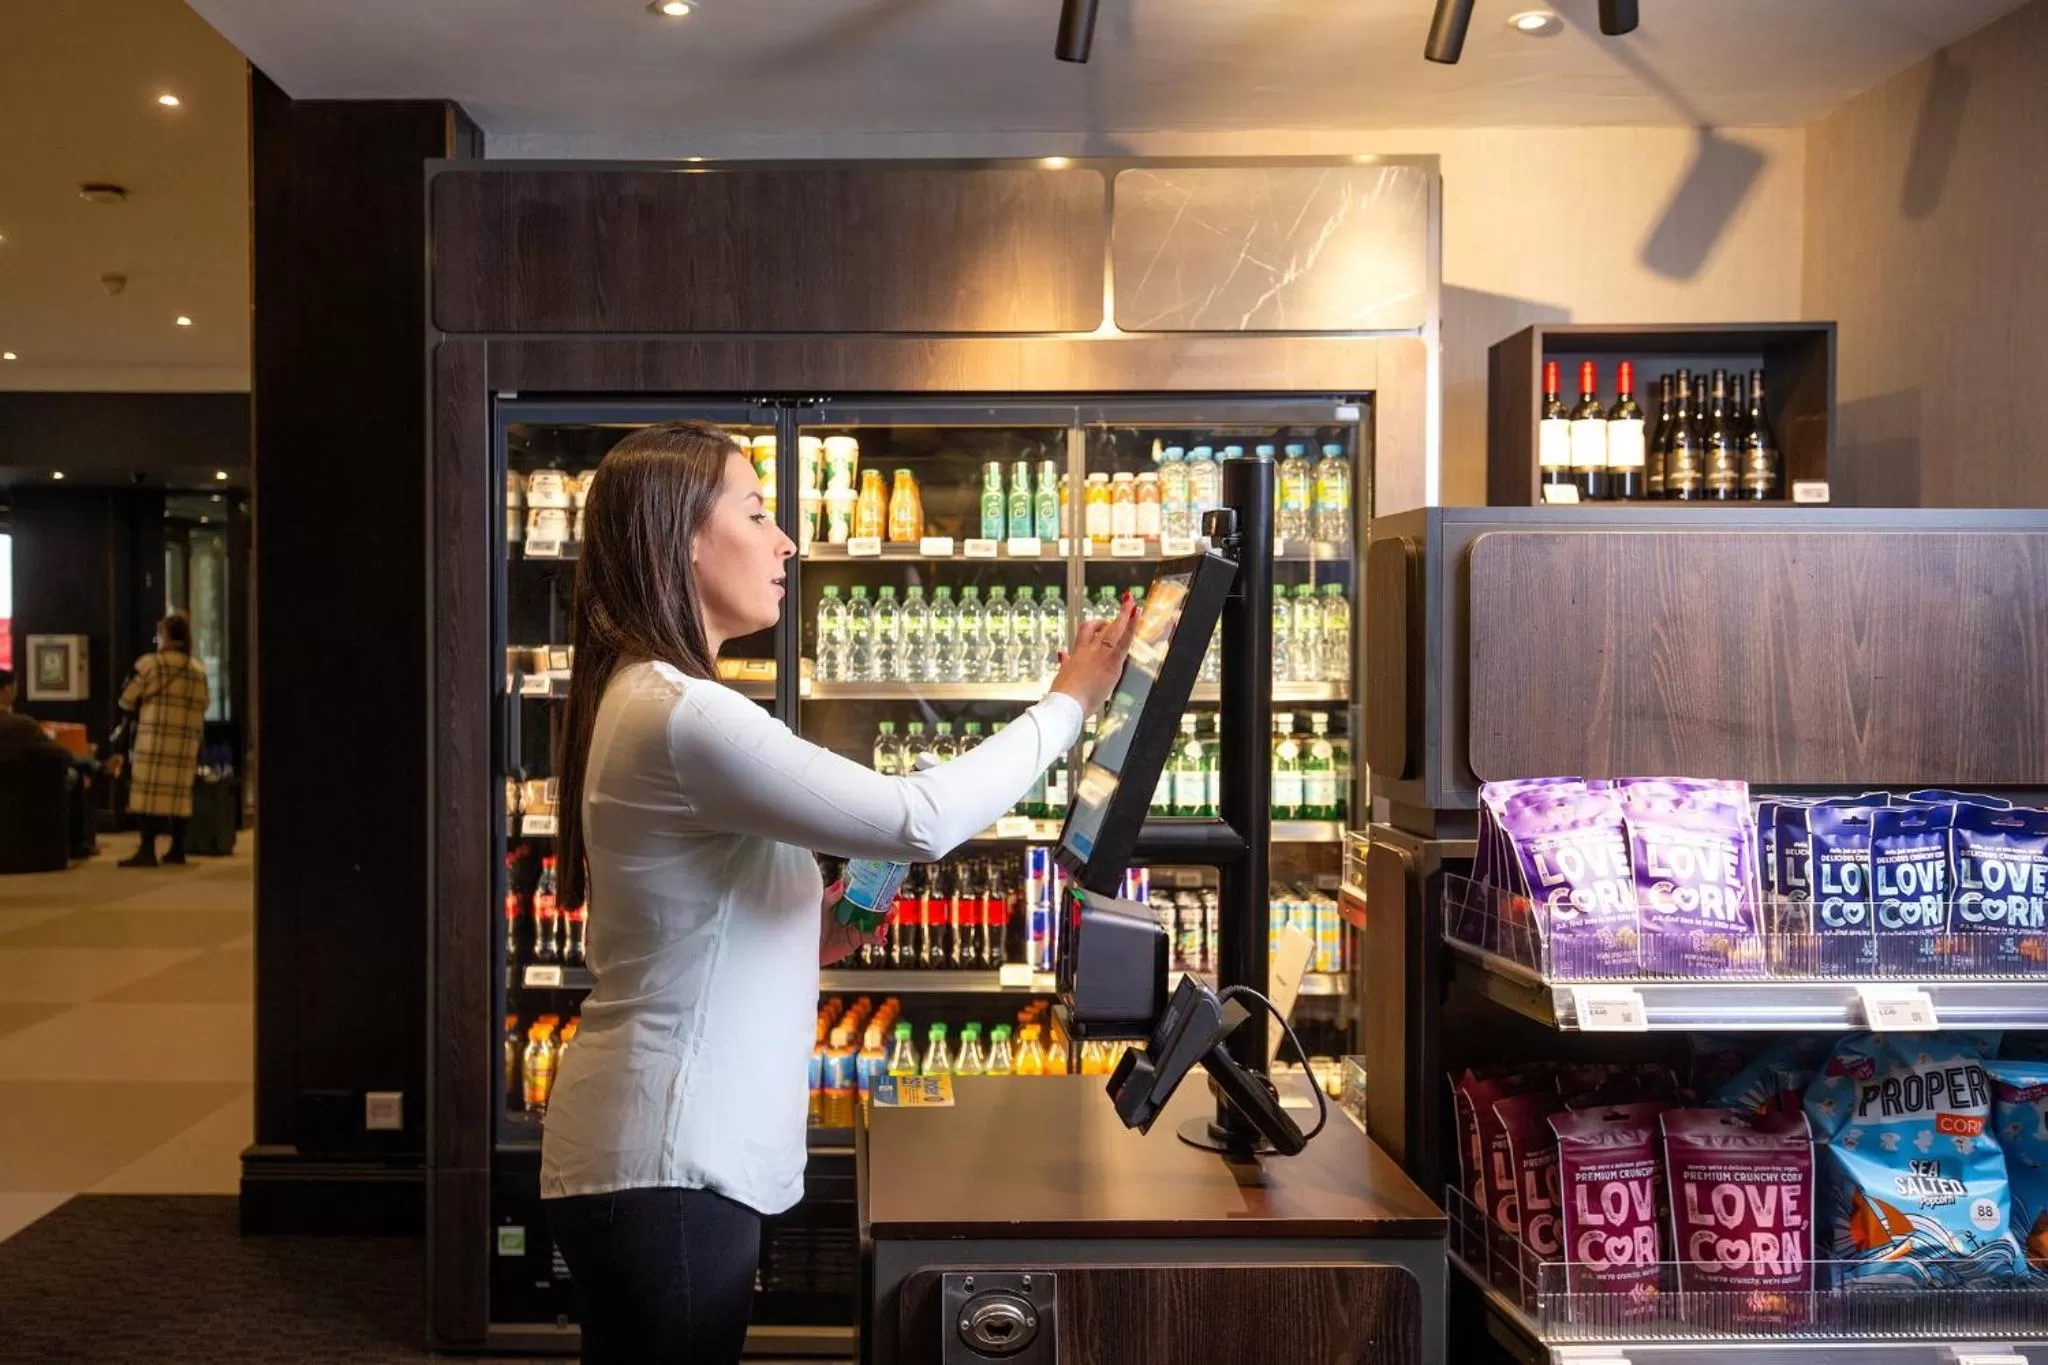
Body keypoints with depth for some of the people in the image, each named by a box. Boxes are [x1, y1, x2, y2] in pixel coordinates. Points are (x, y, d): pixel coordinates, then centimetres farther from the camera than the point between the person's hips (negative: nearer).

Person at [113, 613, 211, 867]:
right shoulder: (199, 669, 10)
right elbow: (203, 705, 15)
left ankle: (147, 851, -8)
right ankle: (177, 850, 10)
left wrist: (145, 701, 18)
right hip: (187, 740, 5)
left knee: (149, 792, -4)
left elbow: (127, 700, 0)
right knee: (180, 792, 8)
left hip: (155, 738, -5)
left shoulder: (150, 663, -4)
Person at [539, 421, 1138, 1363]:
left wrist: (803, 933, 4)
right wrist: (1067, 703, -12)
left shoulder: (647, 698, 12)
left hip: (669, 1147, 10)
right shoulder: (677, 714, -22)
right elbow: (919, 820, -23)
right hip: (664, 1162, -10)